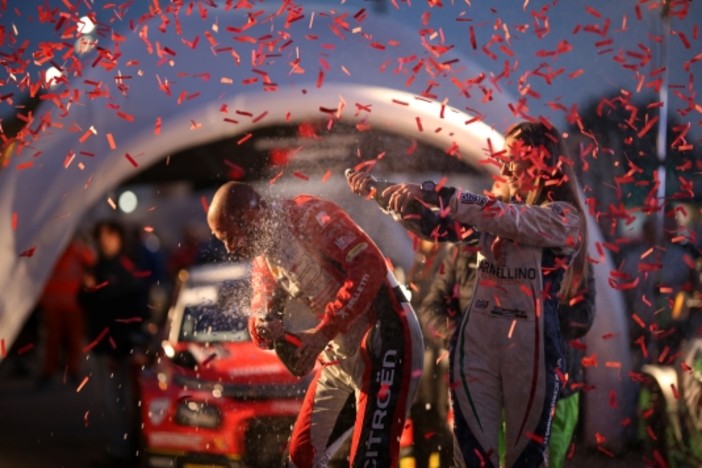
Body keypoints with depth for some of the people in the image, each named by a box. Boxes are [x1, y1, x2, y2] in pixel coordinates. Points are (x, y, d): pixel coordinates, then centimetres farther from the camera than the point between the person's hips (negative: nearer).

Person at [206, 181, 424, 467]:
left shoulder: (309, 216, -14)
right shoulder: (264, 259, 14)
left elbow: (371, 267, -23)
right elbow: (261, 312, 8)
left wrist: (323, 333, -24)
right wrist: (262, 325, -18)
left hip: (385, 338, -10)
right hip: (339, 355, 10)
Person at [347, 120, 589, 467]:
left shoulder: (563, 218, -8)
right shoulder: (496, 214, 11)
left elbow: (508, 220, -23)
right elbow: (434, 226, 10)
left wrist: (436, 194, -27)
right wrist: (377, 194, -1)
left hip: (531, 350, -5)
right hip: (476, 344, 5)